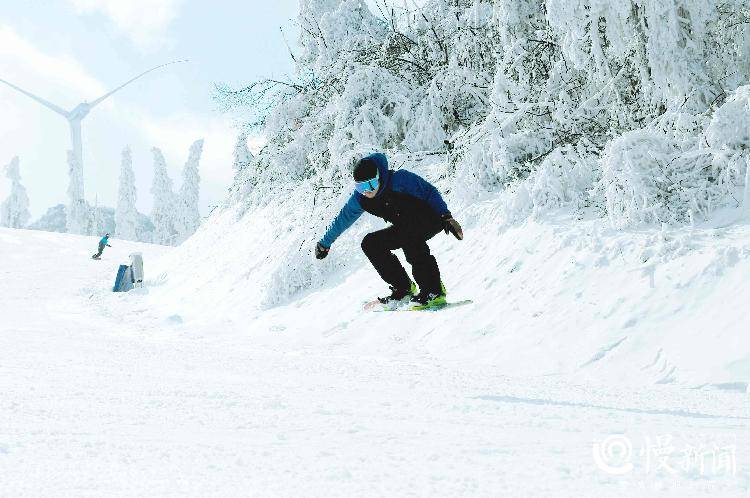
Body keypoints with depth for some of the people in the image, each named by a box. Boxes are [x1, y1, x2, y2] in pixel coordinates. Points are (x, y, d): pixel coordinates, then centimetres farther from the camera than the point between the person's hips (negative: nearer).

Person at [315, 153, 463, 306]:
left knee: (408, 235, -36)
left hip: (431, 218, -7)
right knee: (370, 243, -5)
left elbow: (429, 191, -18)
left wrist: (446, 217, -26)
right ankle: (404, 288, -4)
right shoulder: (360, 198, -6)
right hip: (405, 228, 7)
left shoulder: (399, 180, -24)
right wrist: (325, 243, 18)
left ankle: (434, 291, -34)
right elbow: (342, 219, 9)